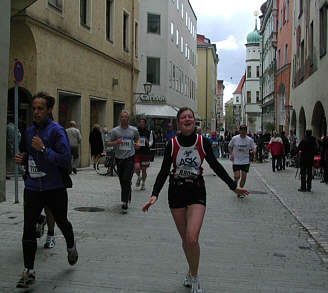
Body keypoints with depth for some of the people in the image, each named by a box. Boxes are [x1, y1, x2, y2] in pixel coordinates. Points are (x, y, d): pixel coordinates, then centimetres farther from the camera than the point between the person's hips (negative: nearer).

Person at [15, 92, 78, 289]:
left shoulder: (57, 131, -11)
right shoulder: (29, 132, 9)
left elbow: (66, 160, -19)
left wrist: (44, 149, -25)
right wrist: (22, 159, 3)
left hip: (55, 188, -4)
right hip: (33, 188, 5)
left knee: (62, 222, 16)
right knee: (28, 227, -2)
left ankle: (71, 247, 47)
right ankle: (29, 271, 7)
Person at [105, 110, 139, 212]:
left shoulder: (134, 130, 6)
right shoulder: (114, 131, 3)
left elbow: (137, 139, 23)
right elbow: (107, 143, 2)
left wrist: (137, 144, 1)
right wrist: (116, 142, -18)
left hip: (130, 158, -2)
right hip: (119, 158, 2)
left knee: (127, 180, -13)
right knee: (122, 181, 10)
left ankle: (125, 203, -11)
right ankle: (127, 199, 31)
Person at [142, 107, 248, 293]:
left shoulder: (203, 142, -5)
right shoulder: (172, 144, -4)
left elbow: (215, 166, 6)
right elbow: (164, 172, -2)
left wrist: (234, 186, 8)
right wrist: (155, 195, -13)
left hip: (197, 193, -1)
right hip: (176, 193, 2)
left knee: (192, 239, -16)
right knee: (185, 239, 11)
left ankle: (194, 277, 7)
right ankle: (192, 272, 36)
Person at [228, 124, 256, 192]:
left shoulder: (250, 140, -4)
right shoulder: (234, 138, -6)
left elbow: (254, 148, 5)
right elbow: (229, 146, 7)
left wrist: (254, 150, -19)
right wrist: (231, 154, -7)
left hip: (245, 161, 2)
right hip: (236, 161, -2)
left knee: (244, 177, 1)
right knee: (237, 176, -11)